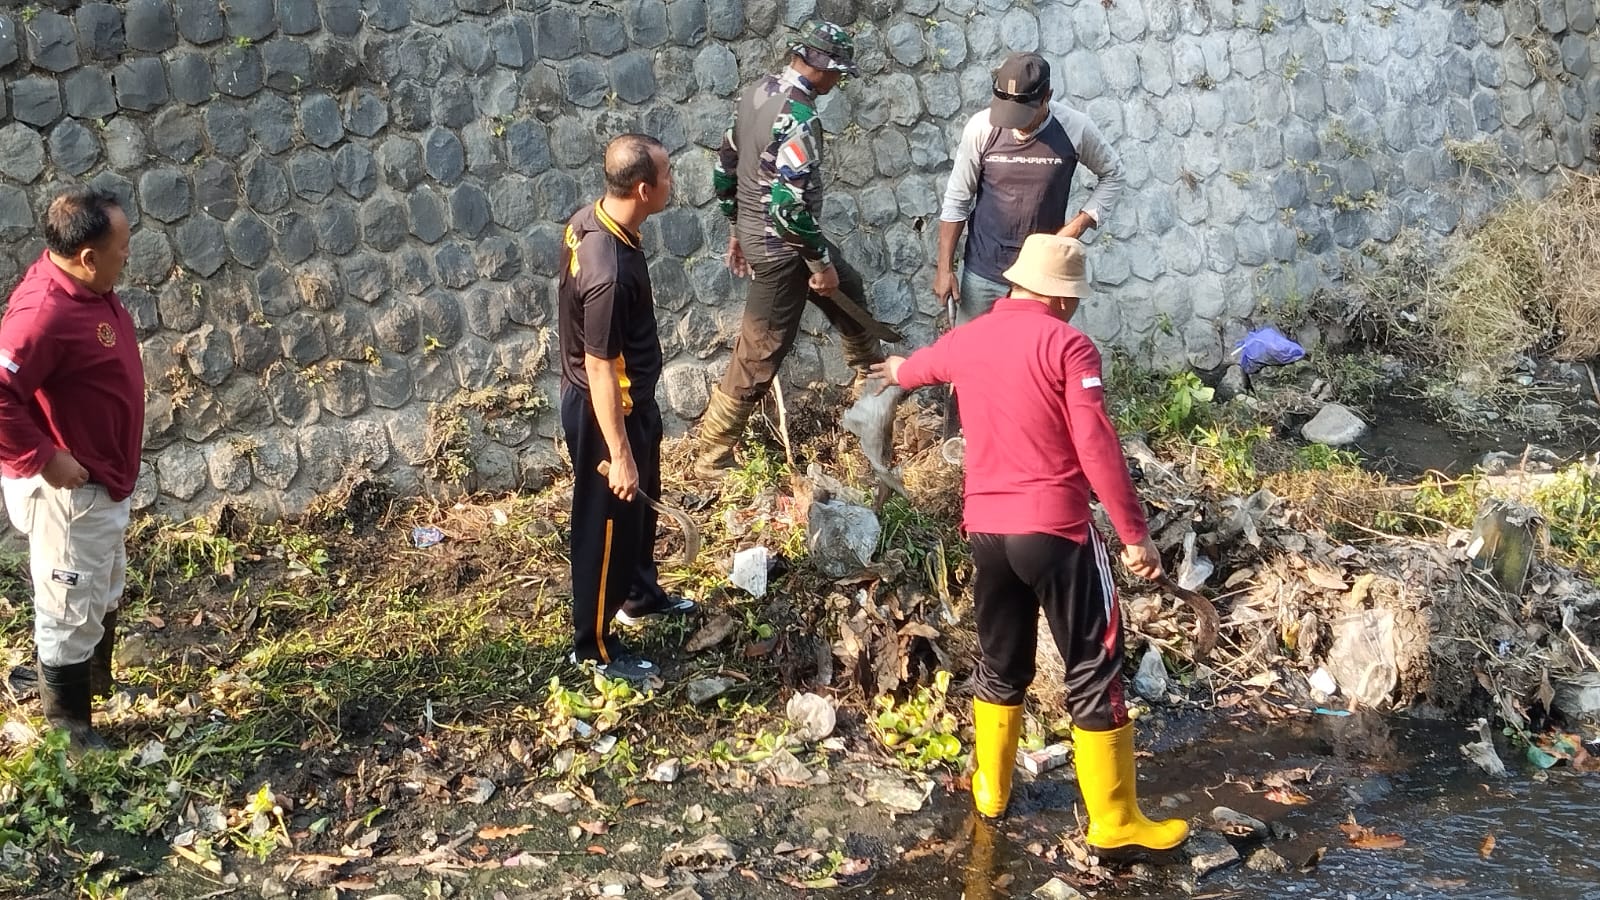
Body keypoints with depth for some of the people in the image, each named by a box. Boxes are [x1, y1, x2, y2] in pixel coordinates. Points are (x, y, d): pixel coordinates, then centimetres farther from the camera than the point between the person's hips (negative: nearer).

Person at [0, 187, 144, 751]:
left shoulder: (89, 289, 0)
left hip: (103, 480, 10)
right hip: (68, 491, -10)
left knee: (104, 596, 27)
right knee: (71, 612, 5)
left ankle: (99, 684, 47)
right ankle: (69, 730, 20)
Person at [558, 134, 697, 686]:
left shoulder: (591, 218, -6)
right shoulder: (610, 273, -36)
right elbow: (600, 371, -29)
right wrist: (619, 454, -22)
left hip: (631, 397, 9)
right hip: (605, 410, -9)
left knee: (642, 501, 29)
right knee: (607, 521, 9)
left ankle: (640, 594, 52)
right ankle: (595, 646, 28)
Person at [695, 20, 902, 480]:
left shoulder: (757, 92, 1)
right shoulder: (799, 117, -27)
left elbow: (725, 169, 11)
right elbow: (789, 206, -30)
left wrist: (737, 228, 22)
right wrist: (821, 262, -17)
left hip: (755, 231, 10)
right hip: (782, 246, -10)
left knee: (849, 291, 30)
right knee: (757, 357, 3)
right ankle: (712, 460, 15)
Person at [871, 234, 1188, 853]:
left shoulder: (966, 340, 11)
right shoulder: (1067, 346, -8)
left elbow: (922, 365, 36)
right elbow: (1097, 449, -14)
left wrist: (897, 371, 60)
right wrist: (1135, 533, -10)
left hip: (987, 528, 6)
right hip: (1053, 527, -6)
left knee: (1000, 662, 22)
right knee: (1093, 671, 1)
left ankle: (991, 792, 33)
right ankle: (1114, 822, 5)